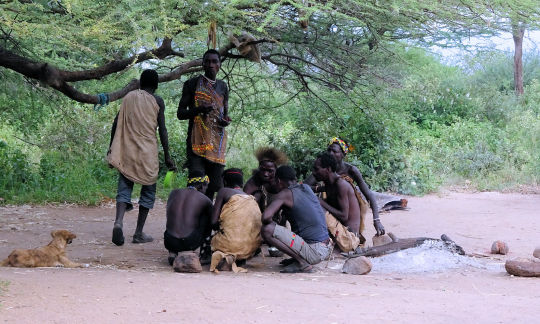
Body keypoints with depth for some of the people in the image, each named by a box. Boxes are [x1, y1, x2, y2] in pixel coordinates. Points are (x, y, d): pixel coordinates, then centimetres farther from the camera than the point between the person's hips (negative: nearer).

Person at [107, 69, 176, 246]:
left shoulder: (128, 97, 10)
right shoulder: (157, 101, 0)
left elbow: (116, 123, 9)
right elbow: (162, 130, -4)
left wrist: (111, 148, 16)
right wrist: (167, 156, 0)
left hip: (126, 151, 3)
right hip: (147, 152, -3)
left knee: (124, 188, 4)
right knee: (148, 191, 8)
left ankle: (119, 222, -22)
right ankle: (139, 233, 6)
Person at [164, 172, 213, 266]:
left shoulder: (173, 193, 14)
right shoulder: (205, 200, 5)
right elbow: (212, 223, 19)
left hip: (169, 242, 3)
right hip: (190, 243, -3)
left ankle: (172, 253, 13)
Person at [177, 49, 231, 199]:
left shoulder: (223, 87, 19)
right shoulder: (192, 84, 5)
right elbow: (180, 113, 3)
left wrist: (226, 120, 2)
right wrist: (199, 109, -16)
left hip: (217, 142, 5)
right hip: (197, 141, -5)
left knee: (215, 185, 0)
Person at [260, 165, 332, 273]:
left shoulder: (285, 194, -8)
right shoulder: (306, 188, 13)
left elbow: (266, 217, -21)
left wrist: (272, 223, 2)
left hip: (315, 252, -8)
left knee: (267, 230, -14)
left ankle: (303, 263, -10)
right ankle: (300, 258, 15)